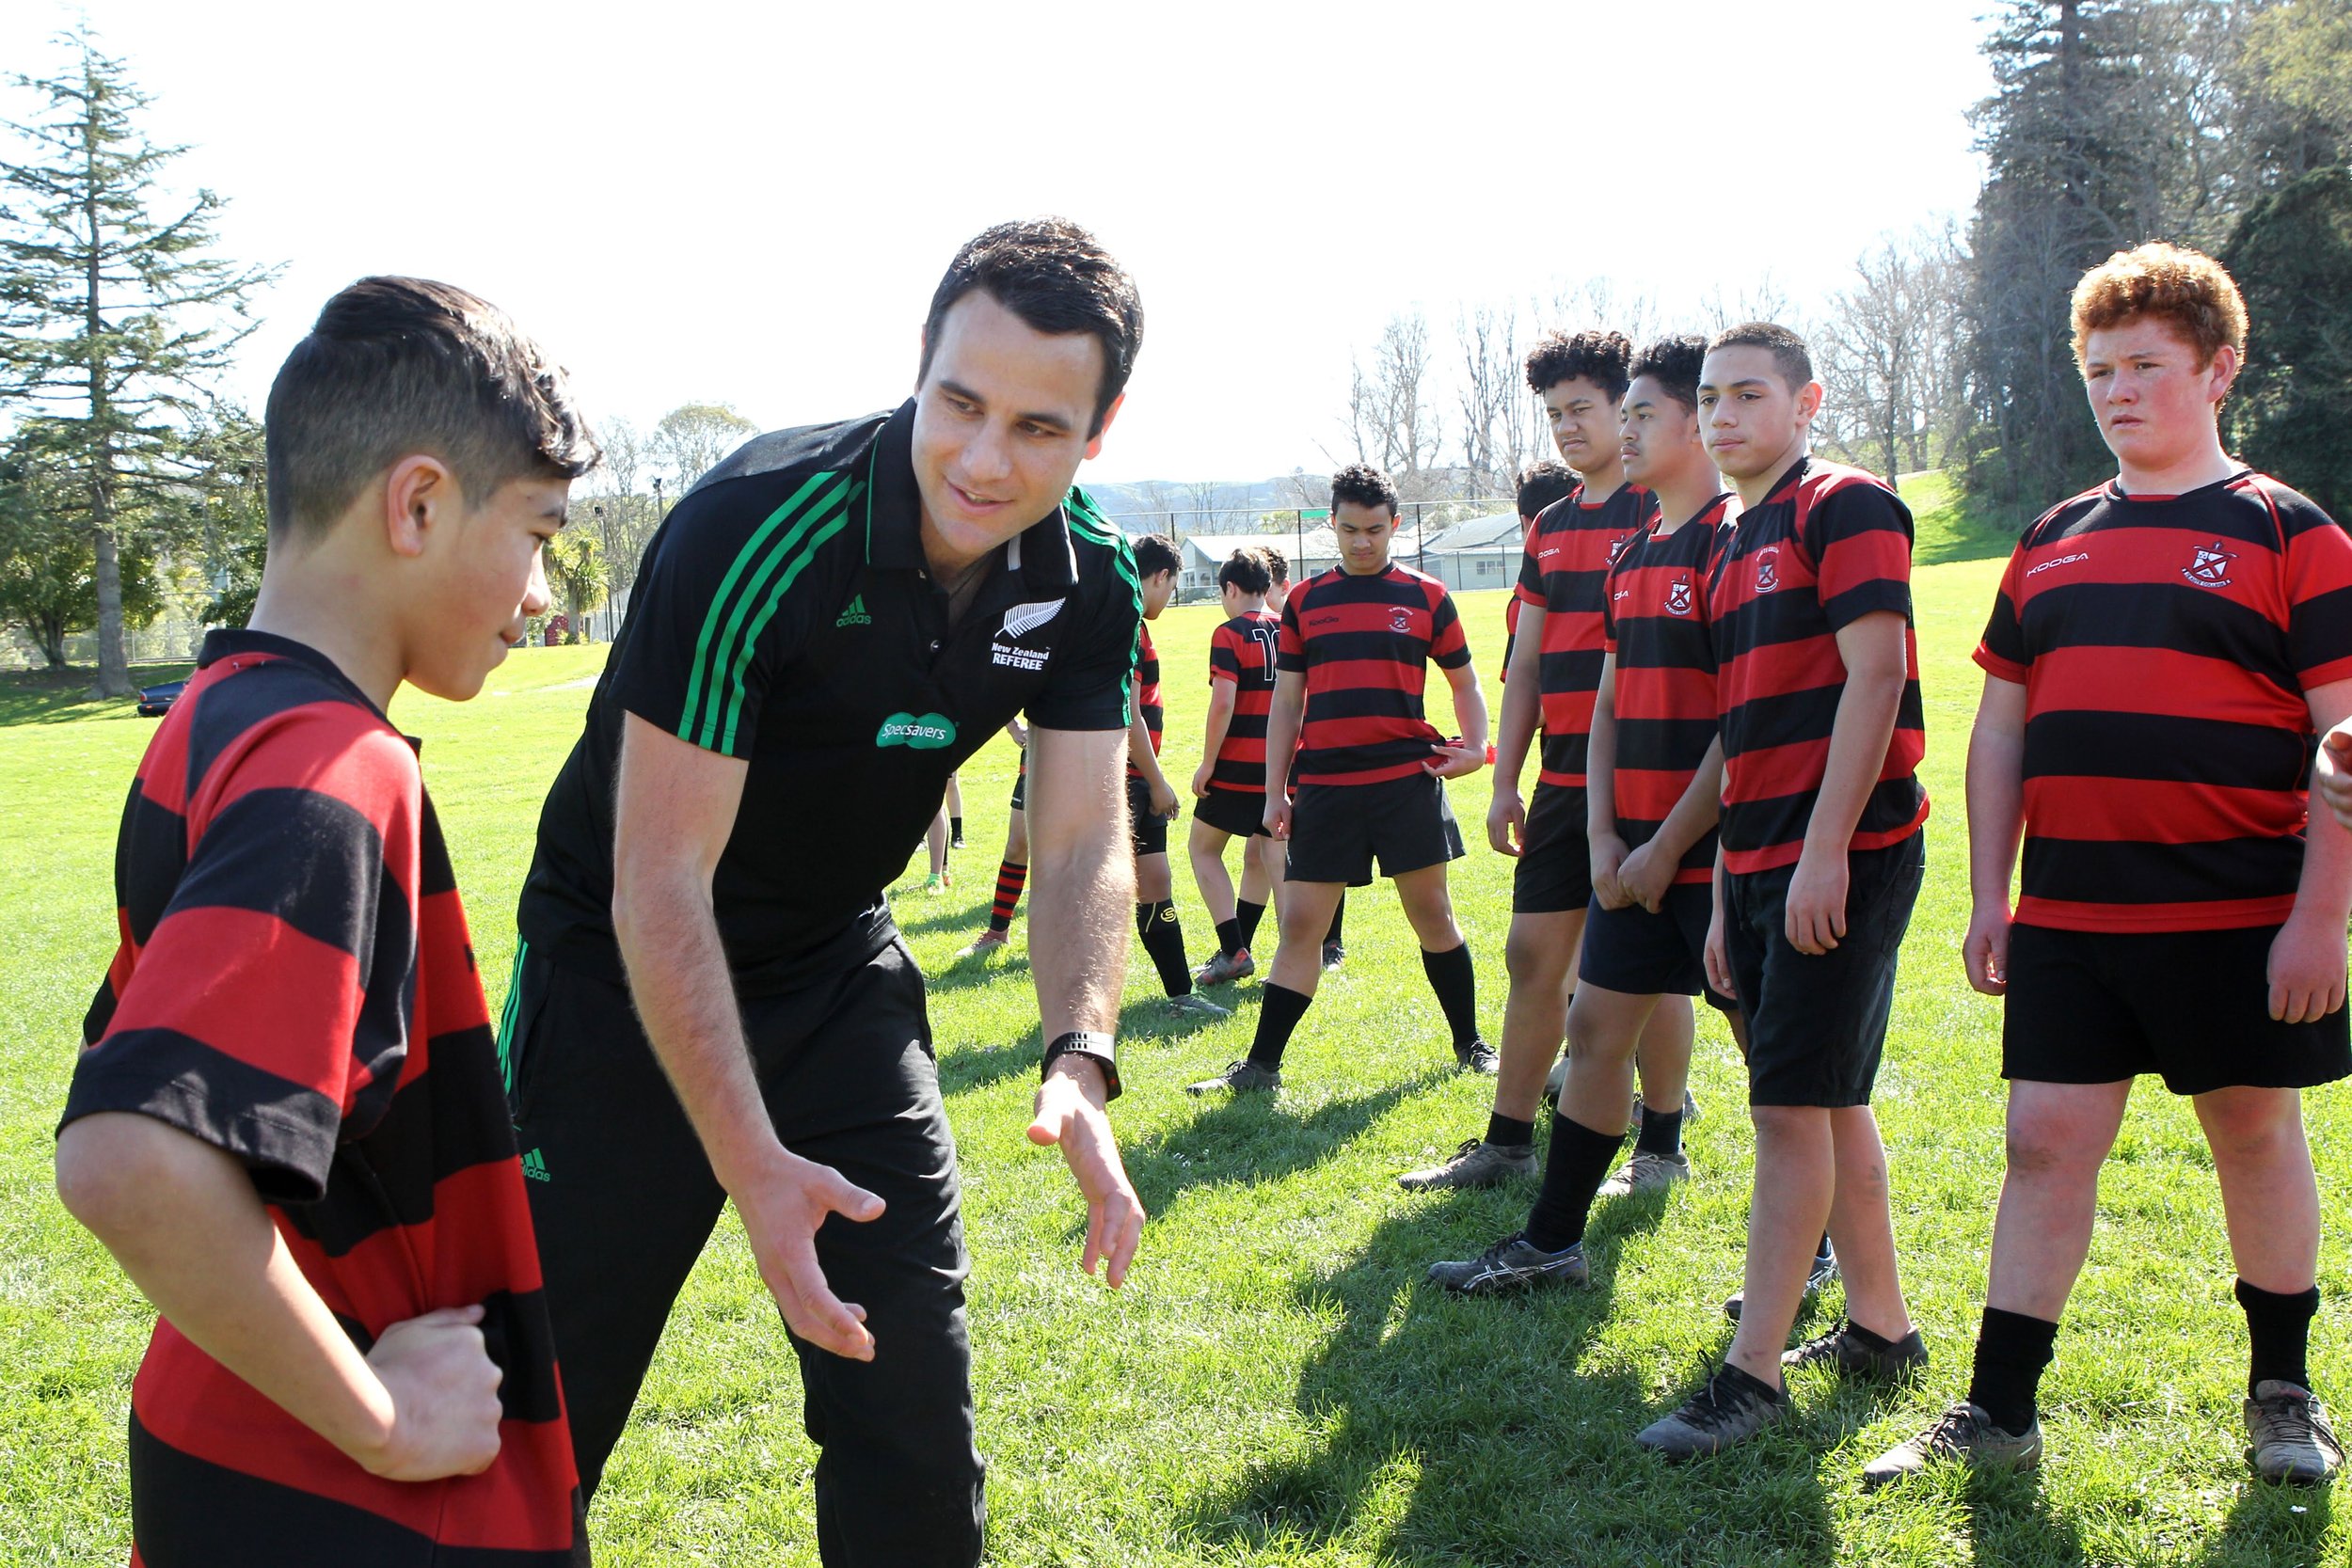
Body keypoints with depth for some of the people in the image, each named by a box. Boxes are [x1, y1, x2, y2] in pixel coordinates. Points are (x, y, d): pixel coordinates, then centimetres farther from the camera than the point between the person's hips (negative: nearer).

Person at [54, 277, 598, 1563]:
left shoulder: (212, 723, 5)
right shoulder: (336, 772, -23)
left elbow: (138, 1071, 14)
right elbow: (128, 1161, -35)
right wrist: (382, 1419, -22)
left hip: (221, 1438, 8)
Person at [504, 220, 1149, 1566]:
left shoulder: (1090, 582, -10)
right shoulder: (757, 532, -29)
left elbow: (1085, 838, -10)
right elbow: (660, 880, -28)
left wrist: (1082, 1059, -29)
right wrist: (749, 1162, -34)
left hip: (838, 968, 5)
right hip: (626, 977, -5)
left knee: (912, 1389, 7)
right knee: (548, 1404, 2)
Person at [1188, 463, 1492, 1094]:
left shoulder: (1427, 597, 5)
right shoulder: (1304, 602, 9)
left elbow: (1464, 682, 14)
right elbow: (1286, 703, 11)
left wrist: (1475, 745, -4)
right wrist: (1274, 793, 7)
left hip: (1407, 780, -1)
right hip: (1324, 786, 1)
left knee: (1432, 913, 6)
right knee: (1300, 925, 1)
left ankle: (1471, 1044, 22)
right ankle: (1261, 1065, 7)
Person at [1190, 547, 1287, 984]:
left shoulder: (1229, 634, -10)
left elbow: (1223, 703, -17)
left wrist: (1207, 763, -10)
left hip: (1238, 764, -5)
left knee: (1203, 849, 9)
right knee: (1267, 855, 13)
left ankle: (1234, 951, -1)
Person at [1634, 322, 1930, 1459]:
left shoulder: (1845, 508, -7)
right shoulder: (1734, 548, 19)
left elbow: (1876, 675, -16)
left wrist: (1825, 850, -21)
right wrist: (1727, 893, 17)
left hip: (1842, 860, -9)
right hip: (1764, 866, 9)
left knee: (1791, 1105, -8)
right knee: (1825, 1103, 14)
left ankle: (1752, 1372, -3)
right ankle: (1880, 1329, 27)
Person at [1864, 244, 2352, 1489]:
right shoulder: (2053, 543, 11)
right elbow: (2000, 730, 13)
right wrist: (1988, 897, 8)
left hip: (2237, 918, -3)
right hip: (2066, 917, 4)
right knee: (2045, 1143, 3)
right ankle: (1997, 1411, 11)